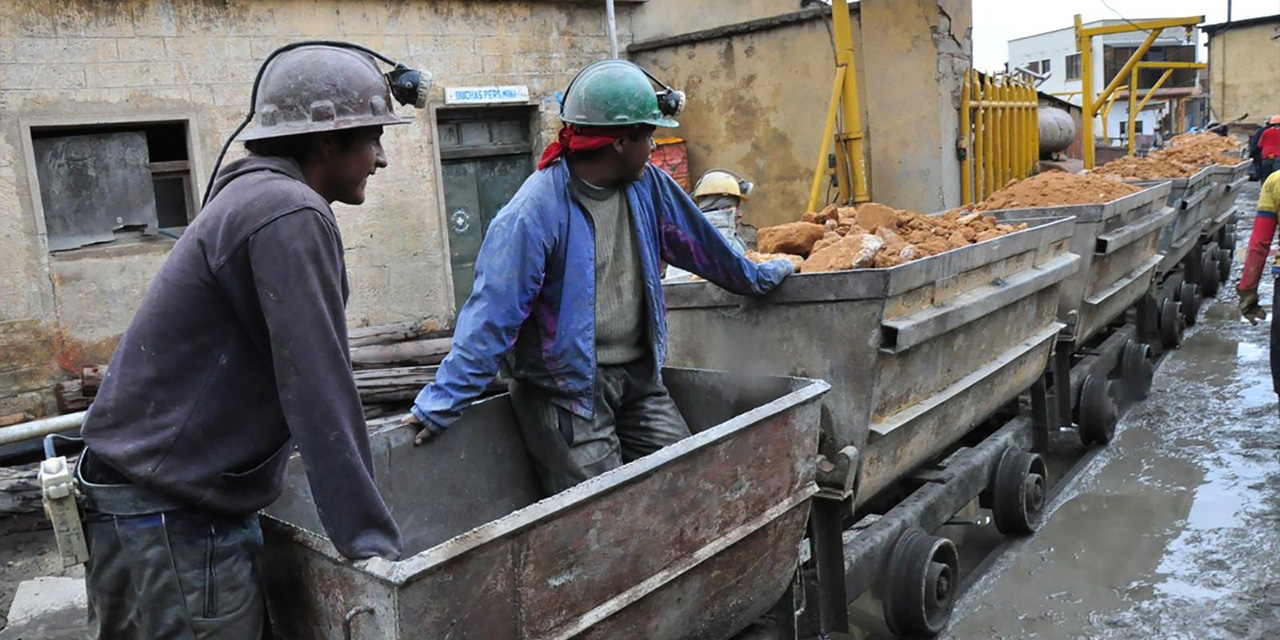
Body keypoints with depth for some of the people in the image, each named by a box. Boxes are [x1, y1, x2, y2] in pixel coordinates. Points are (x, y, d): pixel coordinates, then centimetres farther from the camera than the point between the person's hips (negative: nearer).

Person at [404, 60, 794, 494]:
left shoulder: (648, 185, 2)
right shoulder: (534, 212, -19)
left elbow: (698, 243, 18)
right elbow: (493, 314, -18)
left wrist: (755, 276, 31)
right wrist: (442, 404, -18)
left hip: (638, 375, 6)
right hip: (566, 388, -6)